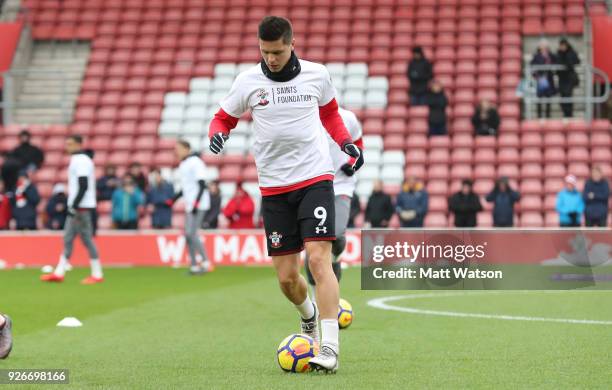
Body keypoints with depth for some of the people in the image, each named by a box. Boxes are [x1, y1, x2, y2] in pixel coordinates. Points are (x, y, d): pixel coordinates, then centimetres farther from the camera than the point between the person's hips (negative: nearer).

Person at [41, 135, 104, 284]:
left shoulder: (81, 161, -14)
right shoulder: (77, 160, 17)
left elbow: (83, 186, -21)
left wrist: (74, 205, -21)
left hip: (81, 206, -10)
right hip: (76, 206, 10)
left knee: (87, 238, -7)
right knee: (68, 238, 9)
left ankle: (97, 274, -4)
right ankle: (59, 273, 11)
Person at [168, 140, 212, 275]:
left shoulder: (195, 162, -11)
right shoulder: (183, 165, 17)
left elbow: (202, 185, -17)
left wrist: (196, 202, -23)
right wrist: (174, 199, 18)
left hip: (199, 204, -10)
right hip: (189, 205, 10)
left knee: (192, 233, -15)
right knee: (189, 235, 6)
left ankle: (206, 262, -11)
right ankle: (194, 266, 10)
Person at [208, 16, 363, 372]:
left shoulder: (317, 75, 1)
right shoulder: (248, 81, -1)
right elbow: (224, 119, 11)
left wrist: (347, 142, 4)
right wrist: (218, 135, -11)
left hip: (315, 179, -2)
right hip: (274, 187, 2)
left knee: (319, 259, -17)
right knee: (286, 278, 3)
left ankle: (330, 350, -19)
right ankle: (309, 314, 39)